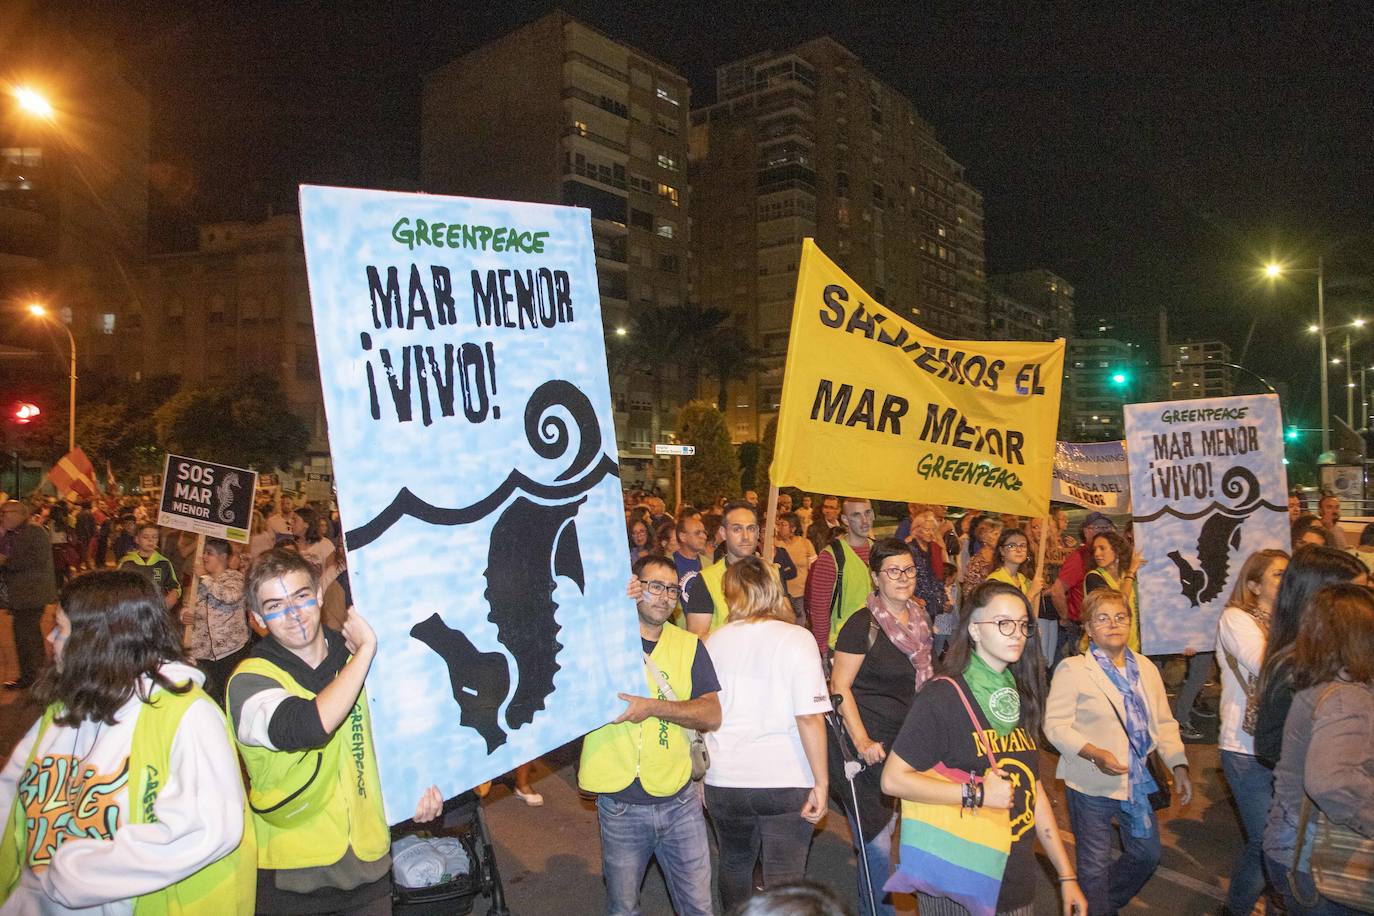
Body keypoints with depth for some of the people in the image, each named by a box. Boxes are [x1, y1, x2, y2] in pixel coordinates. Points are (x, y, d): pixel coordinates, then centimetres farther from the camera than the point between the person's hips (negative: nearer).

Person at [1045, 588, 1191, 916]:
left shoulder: (1145, 668, 7)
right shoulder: (1072, 669, -12)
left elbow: (1164, 722, 11)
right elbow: (1055, 725, -15)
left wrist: (1178, 766, 1)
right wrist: (1094, 754, -27)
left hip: (1139, 780, 6)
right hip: (1092, 783, -6)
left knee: (1147, 855, 19)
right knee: (1095, 864, 7)